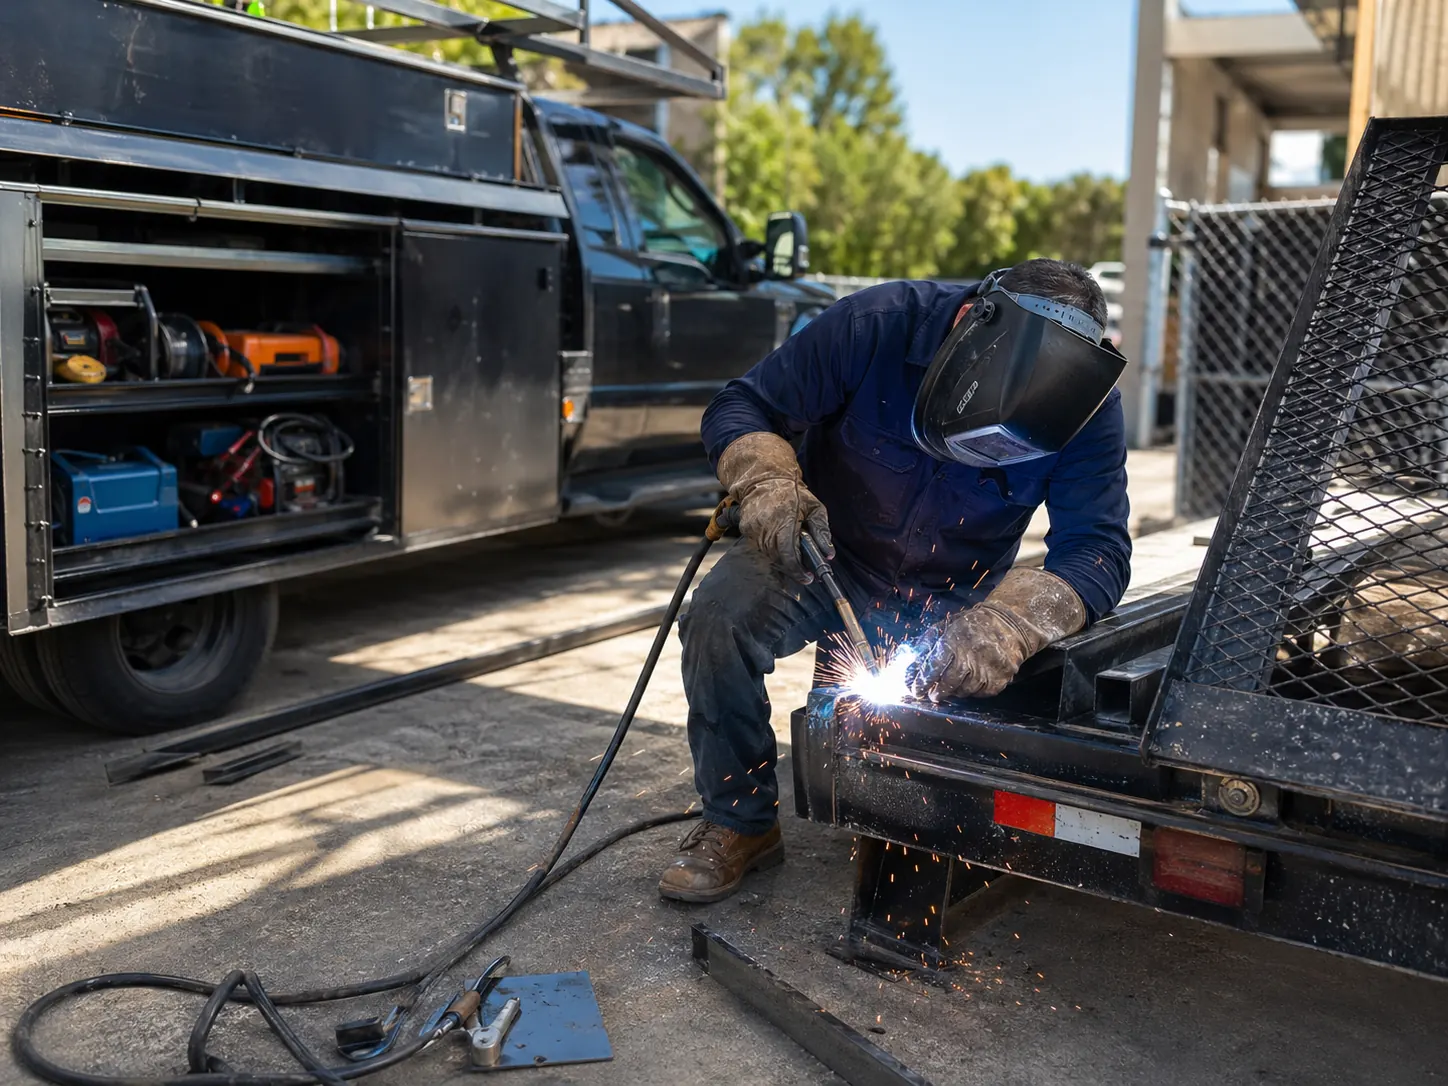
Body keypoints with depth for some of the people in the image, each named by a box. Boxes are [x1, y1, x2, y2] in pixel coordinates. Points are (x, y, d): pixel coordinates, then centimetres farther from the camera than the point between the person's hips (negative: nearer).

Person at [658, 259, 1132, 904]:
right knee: (720, 620, -28)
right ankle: (740, 823, -6)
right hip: (821, 550, -2)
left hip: (953, 595, 2)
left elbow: (1098, 550, -25)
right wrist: (769, 481, -40)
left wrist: (1008, 624, -45)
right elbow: (740, 409, -17)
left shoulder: (1085, 408, -22)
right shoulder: (878, 324, -26)